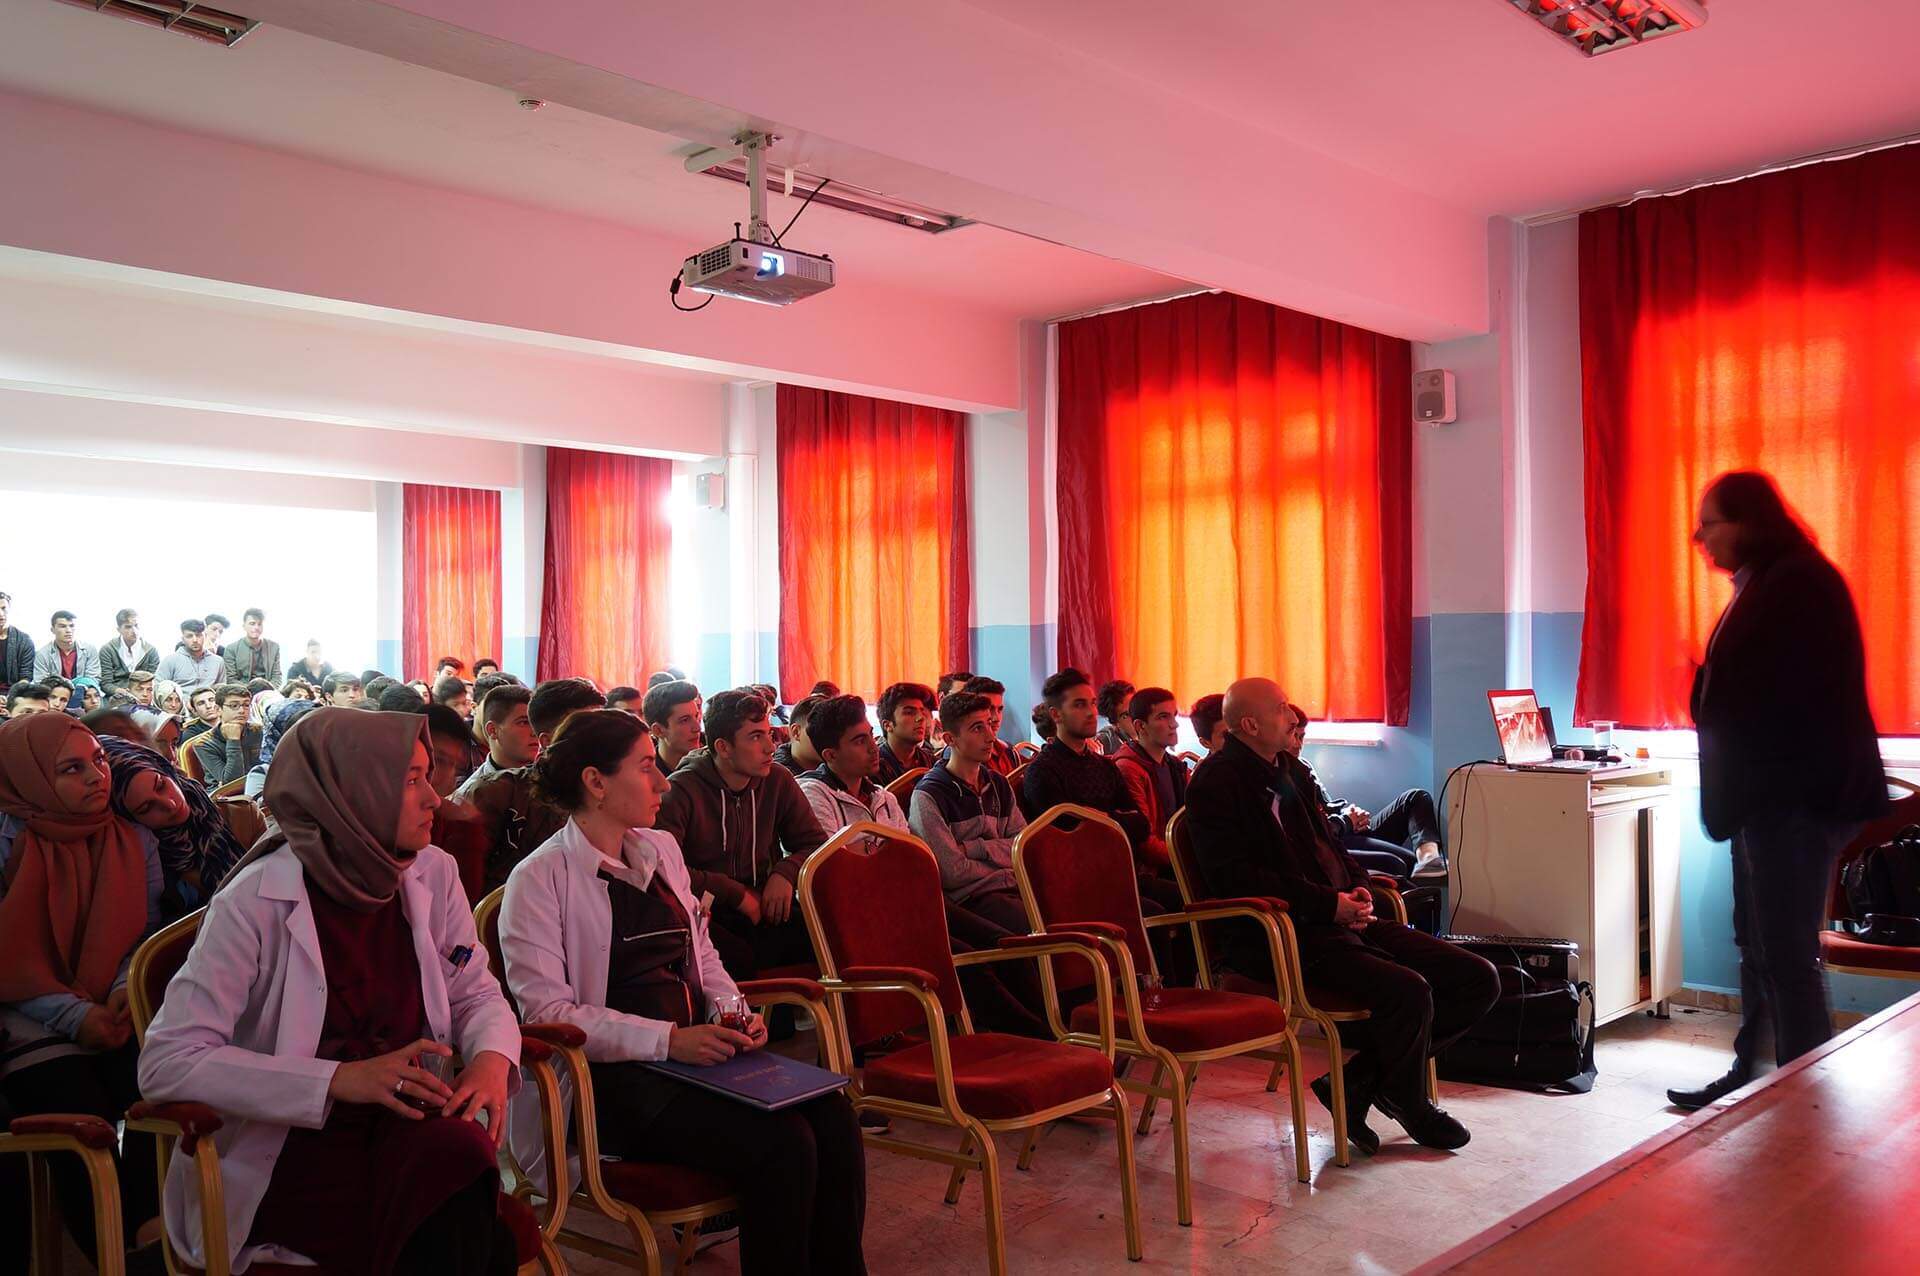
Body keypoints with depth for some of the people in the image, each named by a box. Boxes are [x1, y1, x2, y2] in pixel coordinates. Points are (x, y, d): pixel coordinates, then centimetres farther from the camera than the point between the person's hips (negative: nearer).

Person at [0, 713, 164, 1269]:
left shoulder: (134, 838, 7)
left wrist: (127, 988, -11)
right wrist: (73, 1015, -17)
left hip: (119, 1013, 3)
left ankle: (145, 1238, -5)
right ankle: (111, 1255, -6)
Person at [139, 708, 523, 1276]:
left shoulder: (432, 873, 1)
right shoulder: (258, 900, -13)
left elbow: (476, 993, 12)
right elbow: (166, 1063, -16)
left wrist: (492, 1057, -13)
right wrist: (339, 1080, -25)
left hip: (400, 1129, 5)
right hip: (278, 1157, -4)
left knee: (462, 1148, -30)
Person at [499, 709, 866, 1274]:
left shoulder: (661, 848, 16)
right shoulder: (539, 878, -5)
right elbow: (548, 1010, -12)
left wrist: (736, 1012, 1)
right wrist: (667, 1039, -20)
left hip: (698, 1049, 6)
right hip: (614, 1076, -6)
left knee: (832, 1116, -19)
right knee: (781, 1143, -26)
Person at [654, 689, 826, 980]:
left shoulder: (778, 781, 10)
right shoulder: (681, 791, -7)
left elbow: (815, 843, 18)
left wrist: (786, 873, -4)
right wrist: (736, 894, -13)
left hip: (764, 911, 5)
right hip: (707, 917, -4)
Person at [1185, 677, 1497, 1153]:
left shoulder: (1288, 770, 20)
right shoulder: (1216, 783, -8)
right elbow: (1237, 878, -16)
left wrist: (1357, 886, 5)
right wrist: (1329, 904, -18)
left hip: (1343, 919, 9)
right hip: (1281, 936, -9)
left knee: (1479, 980, -1)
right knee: (1409, 991, -29)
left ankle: (1356, 1082, 2)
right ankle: (1408, 1101, 4)